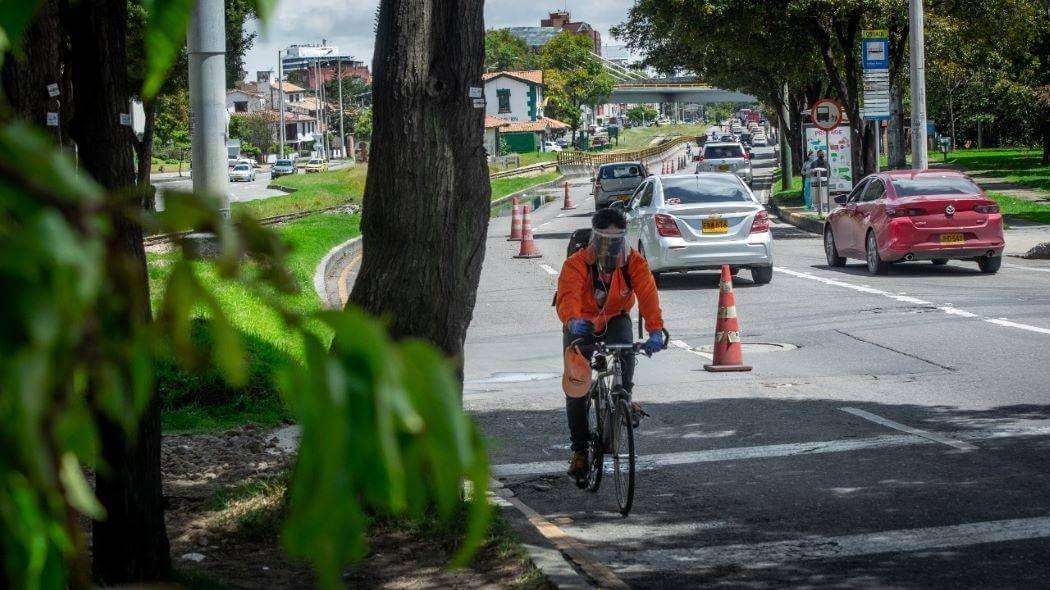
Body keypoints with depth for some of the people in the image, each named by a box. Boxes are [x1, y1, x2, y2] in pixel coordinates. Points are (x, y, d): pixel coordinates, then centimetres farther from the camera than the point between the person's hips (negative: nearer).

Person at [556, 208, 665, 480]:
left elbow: (647, 294, -35)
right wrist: (573, 321, -64)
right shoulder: (576, 264, -26)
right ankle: (579, 449, 9)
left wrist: (655, 329, -52)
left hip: (615, 320, 0)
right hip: (581, 325, 0)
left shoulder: (634, 262, -21)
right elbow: (568, 297, -40)